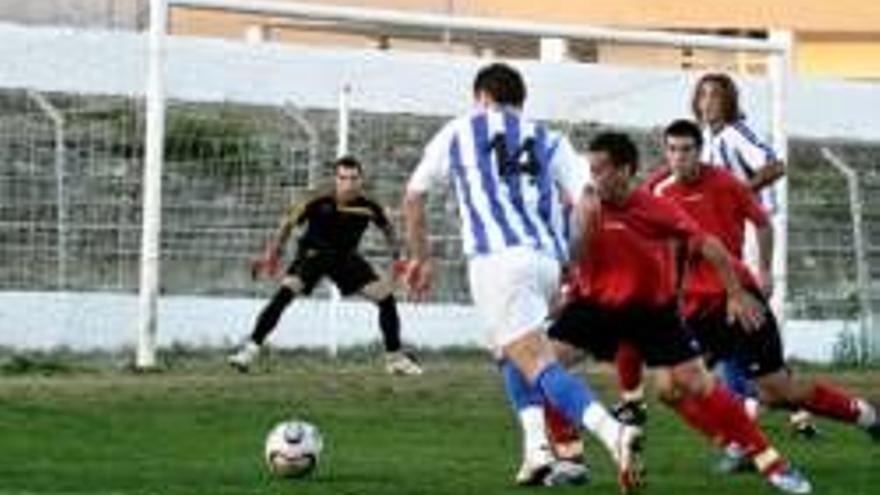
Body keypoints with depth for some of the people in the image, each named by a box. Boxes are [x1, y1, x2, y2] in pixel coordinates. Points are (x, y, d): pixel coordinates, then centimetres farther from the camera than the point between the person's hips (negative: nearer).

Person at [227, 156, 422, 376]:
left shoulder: (368, 207, -16)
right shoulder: (320, 203, -24)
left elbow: (387, 228, 5)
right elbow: (290, 221, -10)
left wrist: (397, 257, 0)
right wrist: (273, 252, -11)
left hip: (346, 257, 3)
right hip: (313, 252, -3)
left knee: (386, 296, -5)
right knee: (285, 293, -27)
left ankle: (395, 357, 12)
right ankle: (251, 348, -22)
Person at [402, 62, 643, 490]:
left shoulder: (457, 133, 20)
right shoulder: (549, 141, 22)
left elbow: (413, 197, 28)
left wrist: (420, 257, 41)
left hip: (496, 258, -4)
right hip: (547, 259, 4)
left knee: (538, 364, -14)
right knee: (513, 351, 27)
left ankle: (614, 433, -39)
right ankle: (537, 452, 8)